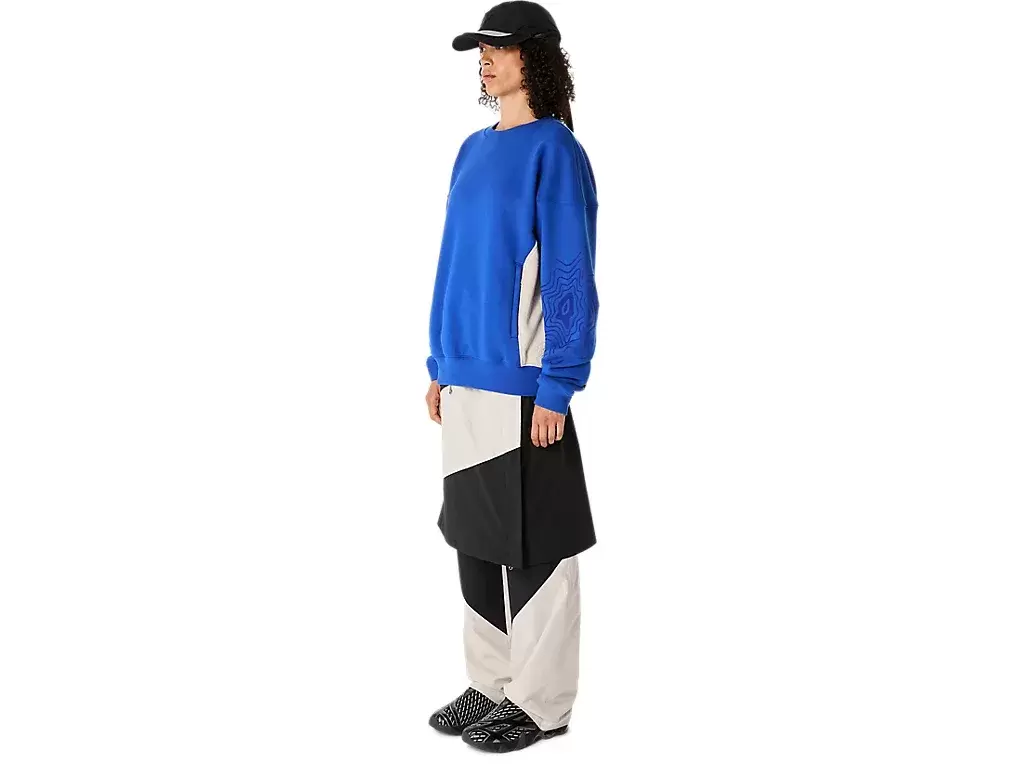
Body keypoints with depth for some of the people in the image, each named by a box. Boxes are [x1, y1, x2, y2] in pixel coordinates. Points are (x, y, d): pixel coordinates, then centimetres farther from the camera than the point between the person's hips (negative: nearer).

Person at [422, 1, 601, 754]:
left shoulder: (554, 152, -10)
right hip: (467, 379, 8)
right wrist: (441, 362, 14)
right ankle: (493, 682, 27)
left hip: (523, 382, -8)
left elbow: (569, 277, -13)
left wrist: (556, 386, -17)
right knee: (476, 536, 14)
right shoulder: (473, 150, 13)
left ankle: (541, 701, 15)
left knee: (532, 545, 2)